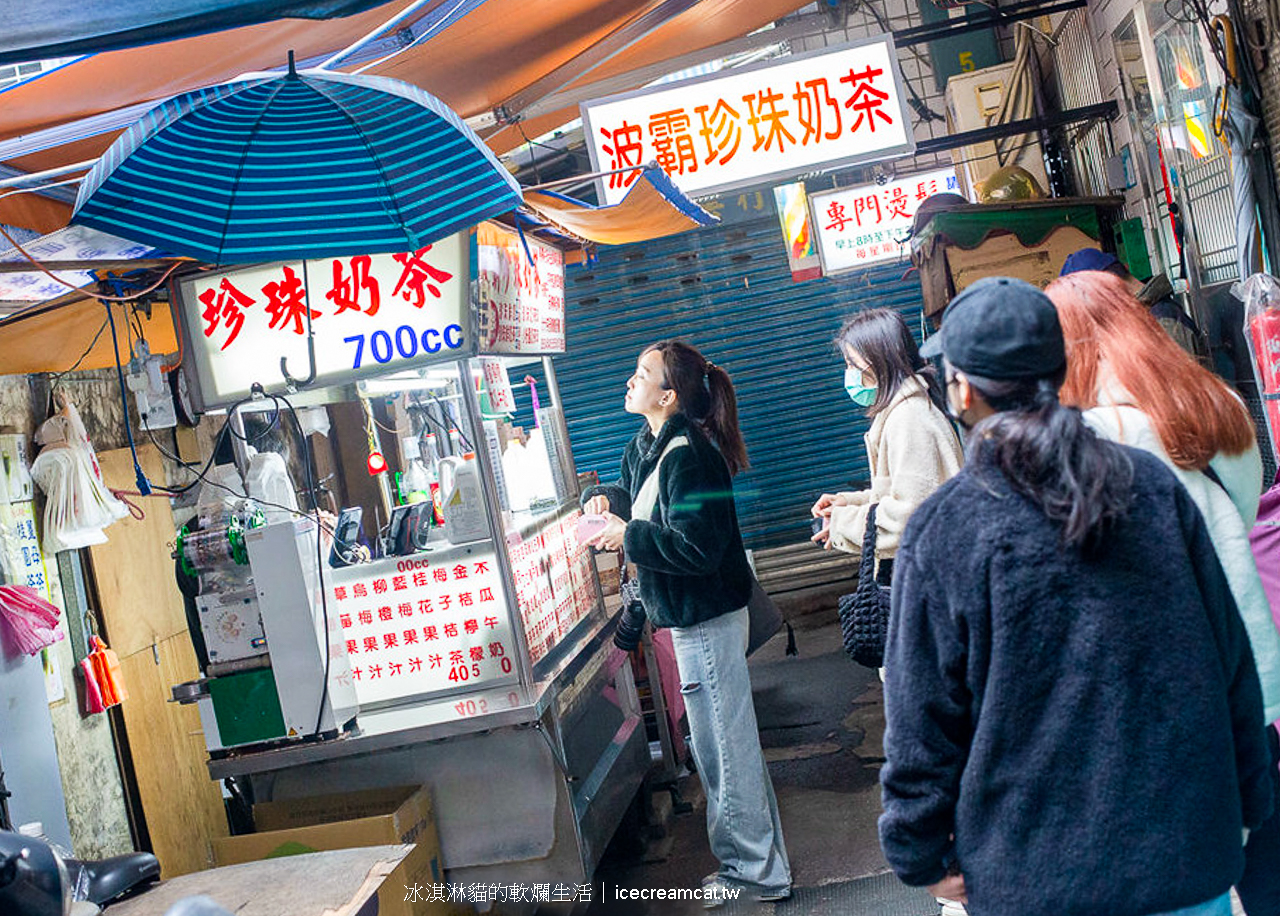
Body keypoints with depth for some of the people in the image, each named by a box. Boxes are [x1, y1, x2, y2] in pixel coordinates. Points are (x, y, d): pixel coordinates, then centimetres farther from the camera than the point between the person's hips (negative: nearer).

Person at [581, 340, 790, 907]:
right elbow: (633, 495, 26)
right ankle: (753, 864, 34)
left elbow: (698, 546, -27)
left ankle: (757, 872, 17)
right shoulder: (646, 446, 8)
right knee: (724, 746, 20)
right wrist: (604, 498, 4)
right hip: (687, 619, 11)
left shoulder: (689, 455, -22)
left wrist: (628, 535, -19)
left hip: (707, 622, -10)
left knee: (725, 750, 1)